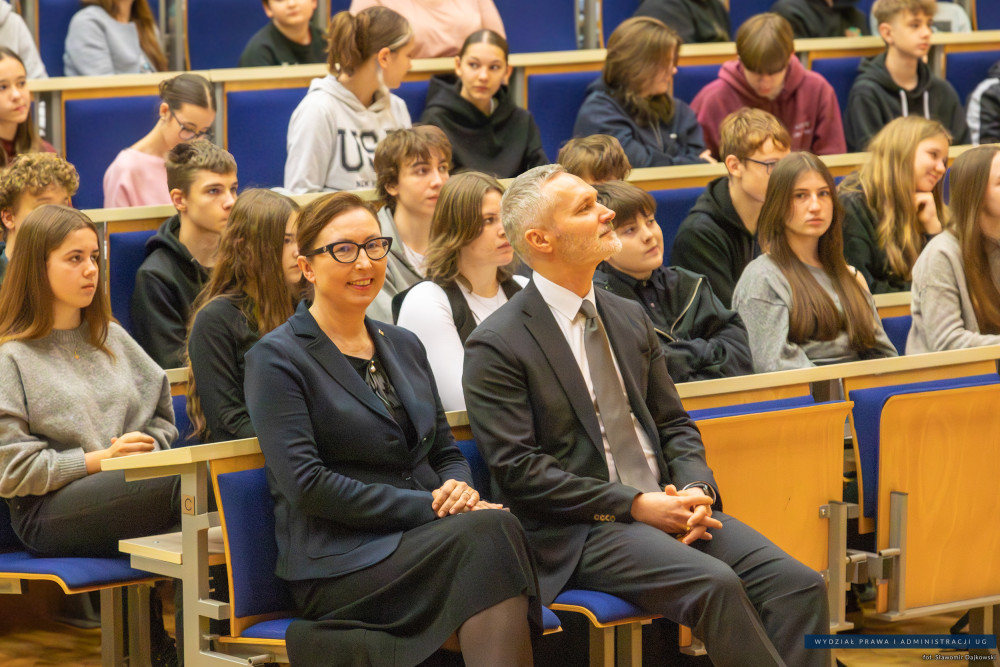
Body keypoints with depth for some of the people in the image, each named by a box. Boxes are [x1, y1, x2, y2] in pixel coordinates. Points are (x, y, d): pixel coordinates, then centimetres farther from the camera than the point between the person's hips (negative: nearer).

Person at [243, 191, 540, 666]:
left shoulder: (404, 346, 22)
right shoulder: (276, 359, 0)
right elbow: (305, 485, -11)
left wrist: (458, 492, -2)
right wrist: (426, 506, -15)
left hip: (423, 545, 6)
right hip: (338, 565, -6)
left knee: (494, 527, -32)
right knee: (491, 533, -32)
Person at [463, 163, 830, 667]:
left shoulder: (630, 319, 17)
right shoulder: (496, 346, -4)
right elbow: (517, 469, -11)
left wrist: (695, 489, -2)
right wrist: (635, 504, -15)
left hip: (667, 507, 7)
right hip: (581, 531, -6)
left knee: (798, 585, -16)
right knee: (713, 583, -31)